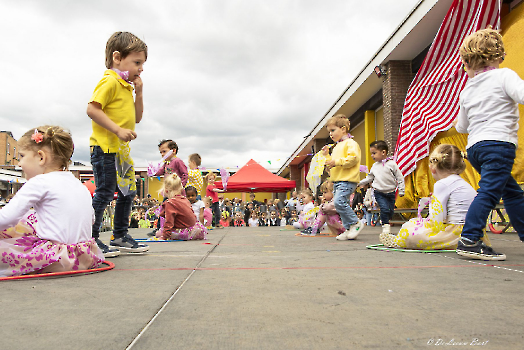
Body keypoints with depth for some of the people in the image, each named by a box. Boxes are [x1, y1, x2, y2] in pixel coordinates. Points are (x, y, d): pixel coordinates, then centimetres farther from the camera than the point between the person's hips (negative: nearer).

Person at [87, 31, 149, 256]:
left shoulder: (126, 86, 20)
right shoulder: (109, 81, -9)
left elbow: (136, 118, 20)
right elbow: (92, 109, -19)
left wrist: (139, 93, 10)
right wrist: (118, 130, -24)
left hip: (121, 150, 10)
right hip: (105, 147, -10)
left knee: (128, 193, 12)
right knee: (105, 193, -6)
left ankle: (120, 236, 23)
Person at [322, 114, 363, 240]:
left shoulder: (350, 143, -4)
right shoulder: (337, 146, 24)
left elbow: (353, 158, -20)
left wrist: (337, 162, -19)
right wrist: (327, 155, 17)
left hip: (347, 180, -10)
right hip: (337, 180, 10)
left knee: (339, 201, -22)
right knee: (340, 203, 6)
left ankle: (356, 223, -7)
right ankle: (349, 229, 12)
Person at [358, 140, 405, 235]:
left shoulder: (392, 164, -6)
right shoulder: (375, 166, 6)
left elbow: (400, 177, -3)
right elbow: (369, 177, 19)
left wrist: (401, 190, -6)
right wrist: (360, 183, 14)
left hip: (391, 192, -1)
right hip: (379, 192, 1)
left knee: (391, 211, 6)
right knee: (384, 209, -14)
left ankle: (386, 222, 30)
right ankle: (385, 226, 0)